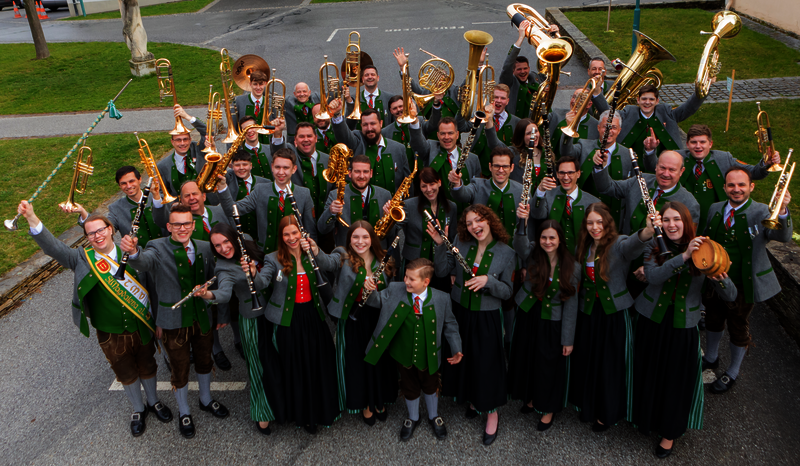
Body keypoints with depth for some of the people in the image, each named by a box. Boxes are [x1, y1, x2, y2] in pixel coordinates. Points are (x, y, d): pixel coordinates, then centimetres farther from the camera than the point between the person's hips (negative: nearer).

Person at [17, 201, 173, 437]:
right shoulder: (82, 259, -10)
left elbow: (151, 285, -1)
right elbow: (53, 247, -25)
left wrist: (158, 319, 1)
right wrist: (32, 218, -40)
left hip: (142, 328, 0)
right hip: (111, 335, 0)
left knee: (147, 367, 20)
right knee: (126, 374, 18)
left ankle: (154, 401, 47)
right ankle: (138, 409, 44)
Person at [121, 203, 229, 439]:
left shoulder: (204, 248, -2)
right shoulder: (158, 249, -13)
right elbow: (144, 263, -37)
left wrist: (222, 314, 9)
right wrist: (133, 252, -60)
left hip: (203, 317, 3)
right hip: (174, 322, -3)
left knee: (204, 361, 23)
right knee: (180, 369, 13)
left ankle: (206, 400, 49)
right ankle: (184, 413, 38)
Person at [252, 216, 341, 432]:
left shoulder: (311, 254, 3)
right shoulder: (274, 259, -6)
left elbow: (331, 266, -15)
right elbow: (262, 283, -21)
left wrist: (315, 251, -31)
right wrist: (253, 274, -43)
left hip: (314, 317, 3)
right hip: (289, 321, -3)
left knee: (320, 365, 11)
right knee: (295, 368, 8)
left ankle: (322, 410, 33)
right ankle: (303, 415, 27)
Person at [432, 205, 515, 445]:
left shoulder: (506, 252, -10)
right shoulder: (461, 243, -5)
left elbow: (507, 291, -7)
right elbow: (442, 271, -7)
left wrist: (487, 280, -25)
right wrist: (441, 244, -18)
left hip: (487, 317, -3)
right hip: (459, 312, 3)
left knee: (487, 362, 5)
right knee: (462, 357, 17)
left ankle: (492, 412, 26)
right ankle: (472, 399, 43)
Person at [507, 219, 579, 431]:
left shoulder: (572, 268, -13)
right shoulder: (533, 255, -10)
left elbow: (571, 304, -9)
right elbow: (519, 244, -34)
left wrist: (568, 339, -7)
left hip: (551, 323, -2)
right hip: (527, 316, 3)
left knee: (549, 365, 10)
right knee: (526, 358, 18)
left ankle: (549, 409, 32)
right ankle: (530, 398, 43)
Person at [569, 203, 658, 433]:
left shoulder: (619, 244, -15)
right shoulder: (585, 247, 4)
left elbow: (634, 244, -40)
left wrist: (649, 230, -60)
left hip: (614, 314, -5)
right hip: (588, 312, 5)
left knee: (610, 363, 6)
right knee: (587, 360, 15)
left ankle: (608, 413, 27)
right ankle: (588, 405, 37)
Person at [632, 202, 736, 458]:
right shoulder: (654, 247, -5)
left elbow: (731, 296, -11)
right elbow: (653, 276, -26)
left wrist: (721, 279, -33)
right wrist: (684, 256, -36)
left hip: (683, 327, 0)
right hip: (651, 321, 1)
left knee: (676, 379, 10)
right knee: (649, 374, 14)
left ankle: (670, 432, 33)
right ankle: (646, 418, 42)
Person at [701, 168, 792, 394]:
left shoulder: (762, 212, -15)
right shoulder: (715, 209, -1)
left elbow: (783, 236, -31)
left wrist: (782, 212, -48)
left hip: (743, 284, -4)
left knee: (739, 328, 13)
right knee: (713, 320, 22)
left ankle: (732, 373, 34)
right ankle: (710, 358, 48)